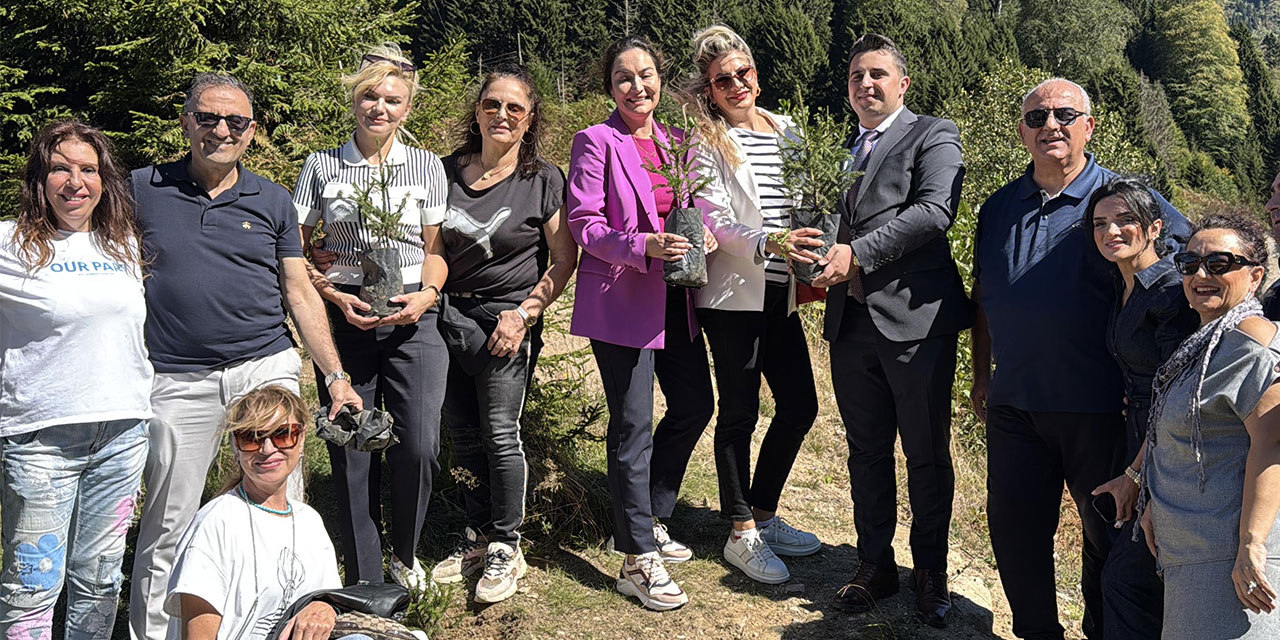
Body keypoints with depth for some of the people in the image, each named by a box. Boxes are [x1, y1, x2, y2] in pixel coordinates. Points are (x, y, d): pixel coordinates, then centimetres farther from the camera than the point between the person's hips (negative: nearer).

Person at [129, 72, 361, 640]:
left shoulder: (272, 201, 8)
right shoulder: (142, 190, 5)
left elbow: (300, 294, 9)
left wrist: (335, 376, 4)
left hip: (269, 369, 1)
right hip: (179, 380, -1)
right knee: (167, 529, 6)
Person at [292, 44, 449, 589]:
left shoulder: (427, 166, 9)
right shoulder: (321, 167, 6)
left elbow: (435, 249, 12)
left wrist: (427, 294, -7)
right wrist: (333, 295, -9)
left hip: (412, 319, 0)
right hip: (344, 318, 0)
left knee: (419, 446, -11)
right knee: (351, 452, 2)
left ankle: (404, 556, 18)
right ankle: (364, 582, 18)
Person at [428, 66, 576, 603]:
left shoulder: (544, 181, -5)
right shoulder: (446, 171, 5)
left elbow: (564, 259, -3)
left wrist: (525, 313, -12)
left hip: (505, 321, -4)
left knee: (500, 434, -3)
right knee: (463, 434, 10)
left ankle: (506, 547, 13)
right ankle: (478, 535, 27)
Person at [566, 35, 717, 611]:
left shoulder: (674, 141, 13)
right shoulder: (596, 142, -6)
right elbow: (582, 223, -11)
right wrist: (644, 247, -25)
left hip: (674, 296, 7)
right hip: (620, 298, -7)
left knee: (694, 406, 13)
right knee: (633, 428, -3)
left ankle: (648, 522, 31)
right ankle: (637, 560, 7)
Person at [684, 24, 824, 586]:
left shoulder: (786, 131, 12)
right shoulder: (704, 141, -5)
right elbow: (713, 220, -13)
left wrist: (812, 263, 3)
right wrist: (768, 243, -28)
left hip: (779, 293, 6)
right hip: (731, 294, -6)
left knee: (800, 405, 10)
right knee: (740, 412, 2)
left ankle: (764, 517, 28)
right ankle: (742, 534, 16)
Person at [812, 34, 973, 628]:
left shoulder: (933, 135, 0)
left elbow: (935, 211, -16)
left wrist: (857, 254, -21)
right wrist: (824, 266, 5)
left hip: (914, 318, -5)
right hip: (851, 323, 6)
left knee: (928, 456, 6)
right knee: (866, 453, 13)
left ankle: (930, 572, 22)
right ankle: (875, 564, 28)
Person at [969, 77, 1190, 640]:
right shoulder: (999, 208, 9)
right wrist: (981, 377, 16)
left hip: (1097, 407, -3)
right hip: (1014, 404, 4)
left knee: (1107, 530, 11)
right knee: (1014, 528, 9)